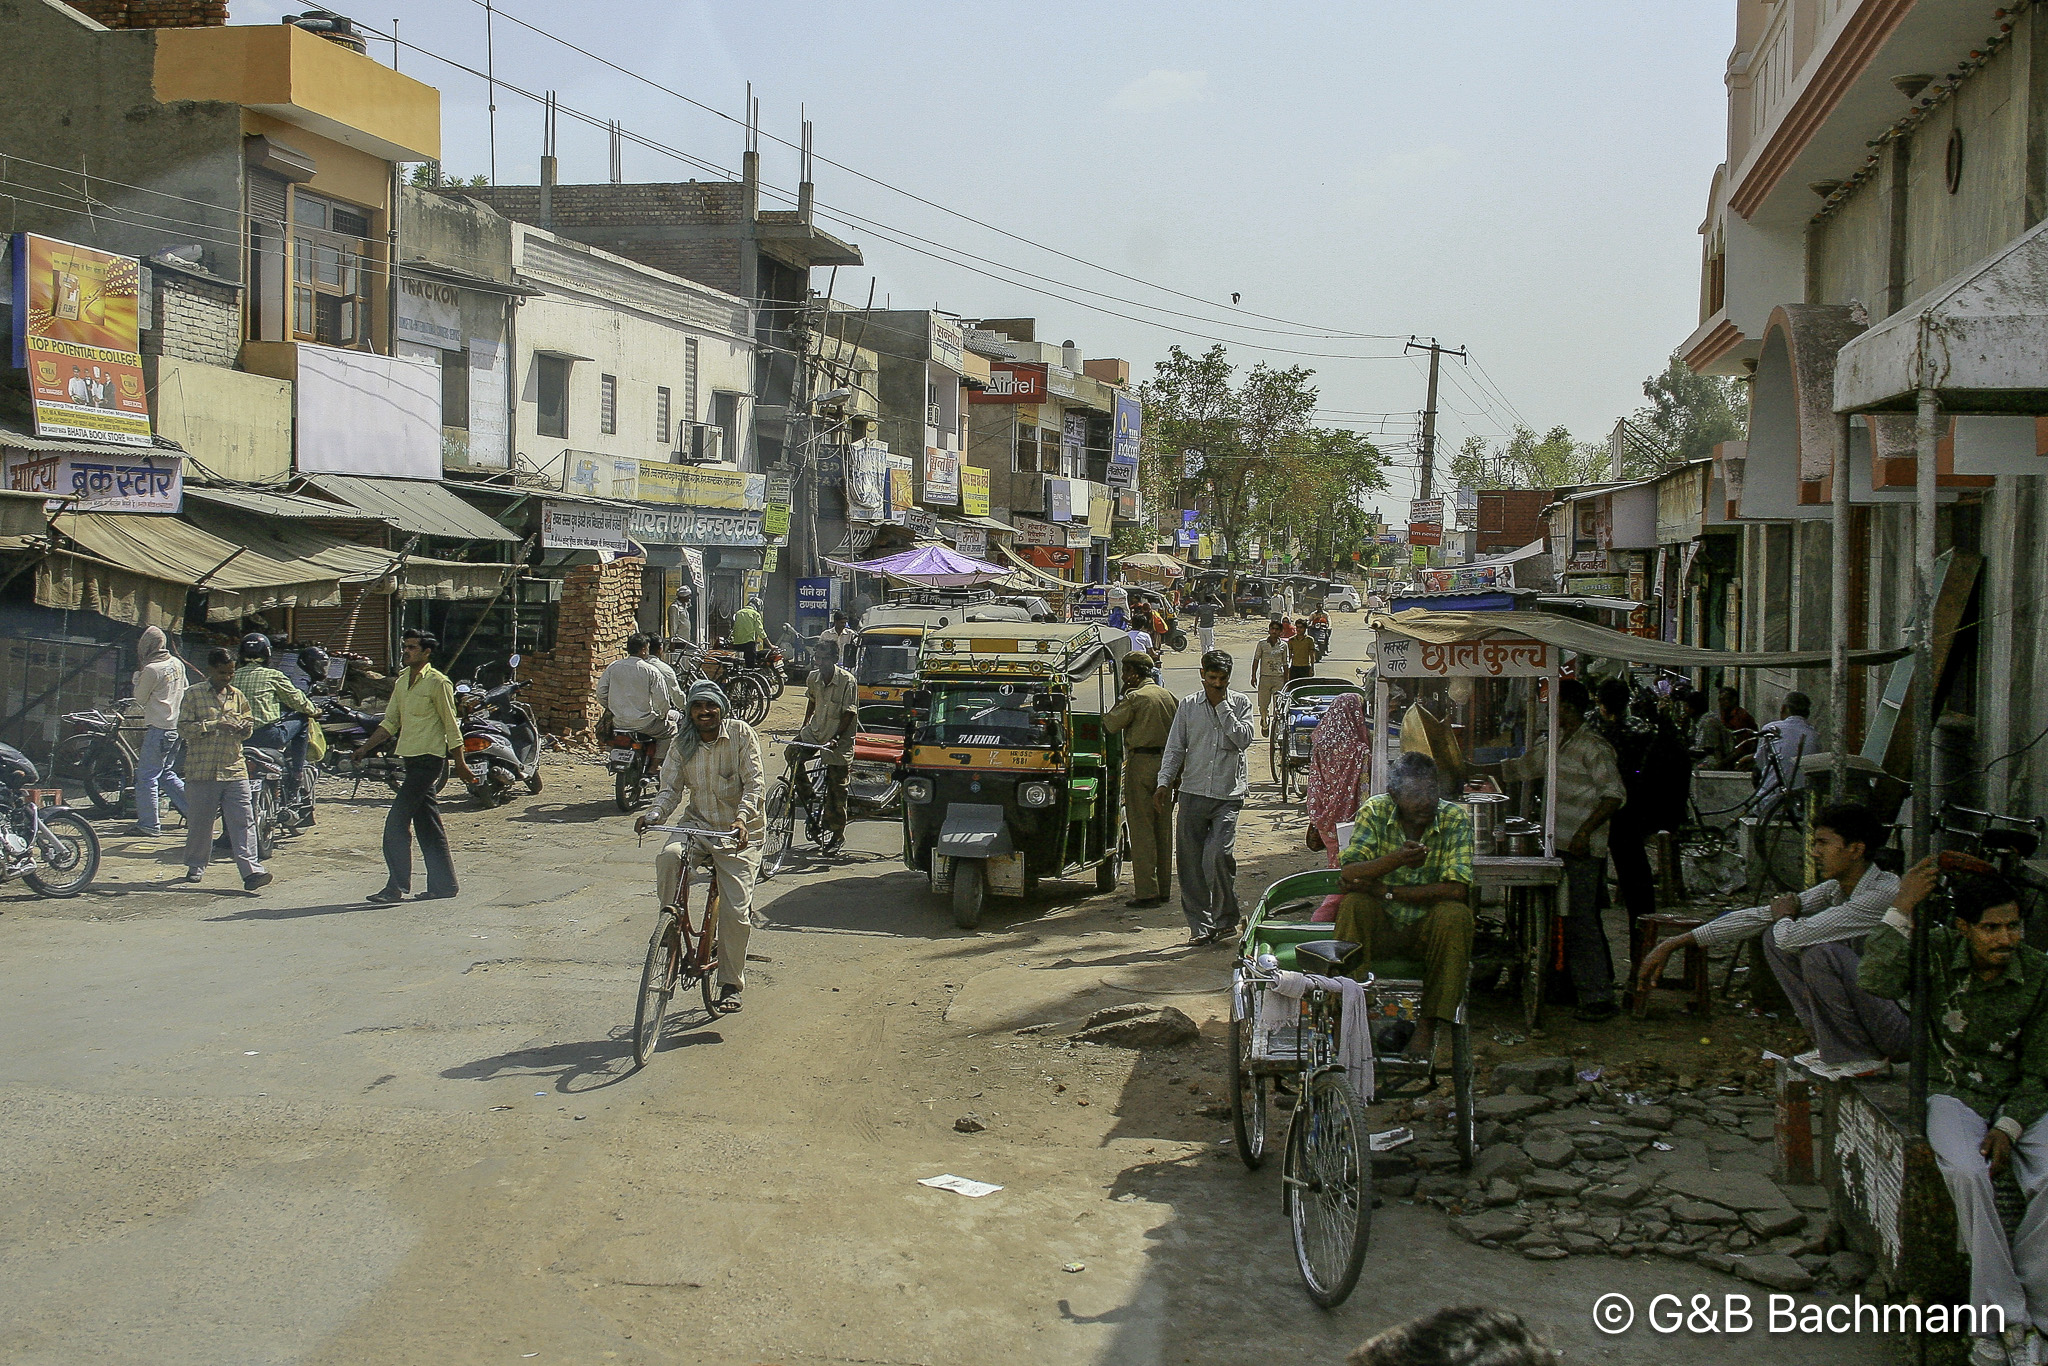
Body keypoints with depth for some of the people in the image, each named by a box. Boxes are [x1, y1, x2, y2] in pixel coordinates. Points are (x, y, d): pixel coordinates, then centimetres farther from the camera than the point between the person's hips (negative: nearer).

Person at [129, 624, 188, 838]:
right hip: (176, 724, 8)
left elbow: (140, 699, -4)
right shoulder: (177, 663, 9)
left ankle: (149, 824, -1)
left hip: (158, 726, -8)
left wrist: (136, 680, 10)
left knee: (147, 775, -2)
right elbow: (185, 691, 18)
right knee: (166, 773, 18)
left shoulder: (151, 670, -14)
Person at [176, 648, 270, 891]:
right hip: (202, 769, -3)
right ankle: (196, 866, 28)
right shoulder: (193, 695, 1)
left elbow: (247, 723, 22)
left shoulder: (237, 696, 14)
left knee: (243, 821, -7)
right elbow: (184, 729, -7)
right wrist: (215, 725, -16)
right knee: (199, 822, 8)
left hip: (234, 769, 3)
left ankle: (251, 872, -14)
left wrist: (245, 728, -2)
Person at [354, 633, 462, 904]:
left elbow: (451, 726, -9)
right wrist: (365, 747, 8)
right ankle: (444, 884, 19)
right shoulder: (402, 680, 13)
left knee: (396, 822, -12)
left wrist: (460, 764, -8)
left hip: (429, 759, -8)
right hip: (410, 758, 8)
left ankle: (396, 887, -9)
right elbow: (390, 722, 17)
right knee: (427, 823, 12)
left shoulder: (437, 683, -11)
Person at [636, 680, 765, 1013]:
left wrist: (741, 818, -32)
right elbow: (671, 788, -1)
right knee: (668, 857, -31)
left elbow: (754, 783, -15)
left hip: (739, 831, -3)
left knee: (735, 911, -7)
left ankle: (731, 986, 10)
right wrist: (655, 815, -23)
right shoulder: (682, 745, 1)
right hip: (698, 824, 3)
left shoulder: (741, 733, -10)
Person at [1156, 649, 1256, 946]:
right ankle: (1200, 926, 12)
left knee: (1220, 853, -18)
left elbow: (1243, 739, -9)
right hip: (1193, 791, 2)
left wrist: (1222, 706, -8)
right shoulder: (1188, 705, 9)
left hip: (1229, 793, -2)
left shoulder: (1240, 704, 6)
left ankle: (1225, 918, 0)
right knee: (1190, 862, 1)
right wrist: (1164, 782, -2)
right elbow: (1175, 747, 9)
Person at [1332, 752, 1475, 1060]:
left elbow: (1457, 890, -20)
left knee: (1455, 915, -30)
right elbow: (1348, 875, -18)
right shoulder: (1375, 812, -7)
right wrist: (1396, 859, -37)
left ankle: (1428, 1022, -20)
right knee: (1352, 905, -29)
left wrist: (1385, 891, -22)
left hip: (1429, 928, 0)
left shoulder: (1456, 819, -10)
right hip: (1380, 927, 0)